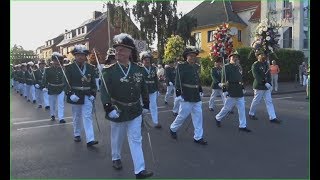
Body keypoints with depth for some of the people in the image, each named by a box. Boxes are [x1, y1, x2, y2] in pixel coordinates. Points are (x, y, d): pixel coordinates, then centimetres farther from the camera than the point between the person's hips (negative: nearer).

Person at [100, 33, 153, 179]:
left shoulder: (138, 69, -1)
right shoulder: (109, 71, -12)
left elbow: (144, 88, 9)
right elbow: (104, 90, -17)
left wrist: (146, 105, 12)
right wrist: (108, 108, -28)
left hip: (135, 112, 2)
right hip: (117, 112, -2)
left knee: (136, 140, 5)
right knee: (117, 138, 18)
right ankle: (116, 158, 45)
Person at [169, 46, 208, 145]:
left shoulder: (196, 66, 11)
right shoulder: (181, 66, -9)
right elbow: (178, 81, -14)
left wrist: (200, 91, 18)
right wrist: (178, 94, -18)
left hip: (196, 97, 7)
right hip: (186, 97, -7)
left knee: (198, 116, 7)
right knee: (183, 115, 4)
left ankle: (198, 137, 16)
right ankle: (173, 128, 29)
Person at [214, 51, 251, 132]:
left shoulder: (239, 67, 13)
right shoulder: (226, 67, -7)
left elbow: (241, 78, 19)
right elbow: (224, 79, -11)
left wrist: (243, 88, 15)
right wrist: (225, 90, -16)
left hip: (239, 92, 6)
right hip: (231, 92, -6)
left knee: (242, 109, 4)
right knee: (227, 108, 3)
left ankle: (242, 126, 10)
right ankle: (218, 118, 27)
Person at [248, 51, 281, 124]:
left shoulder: (265, 64, 11)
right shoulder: (255, 65, -12)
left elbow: (268, 74, 10)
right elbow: (256, 76, -20)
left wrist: (269, 83, -4)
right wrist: (265, 83, -24)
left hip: (266, 86, 7)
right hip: (259, 86, -7)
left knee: (269, 101, 4)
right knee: (256, 101, 5)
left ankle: (272, 117, 5)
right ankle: (251, 114, 25)